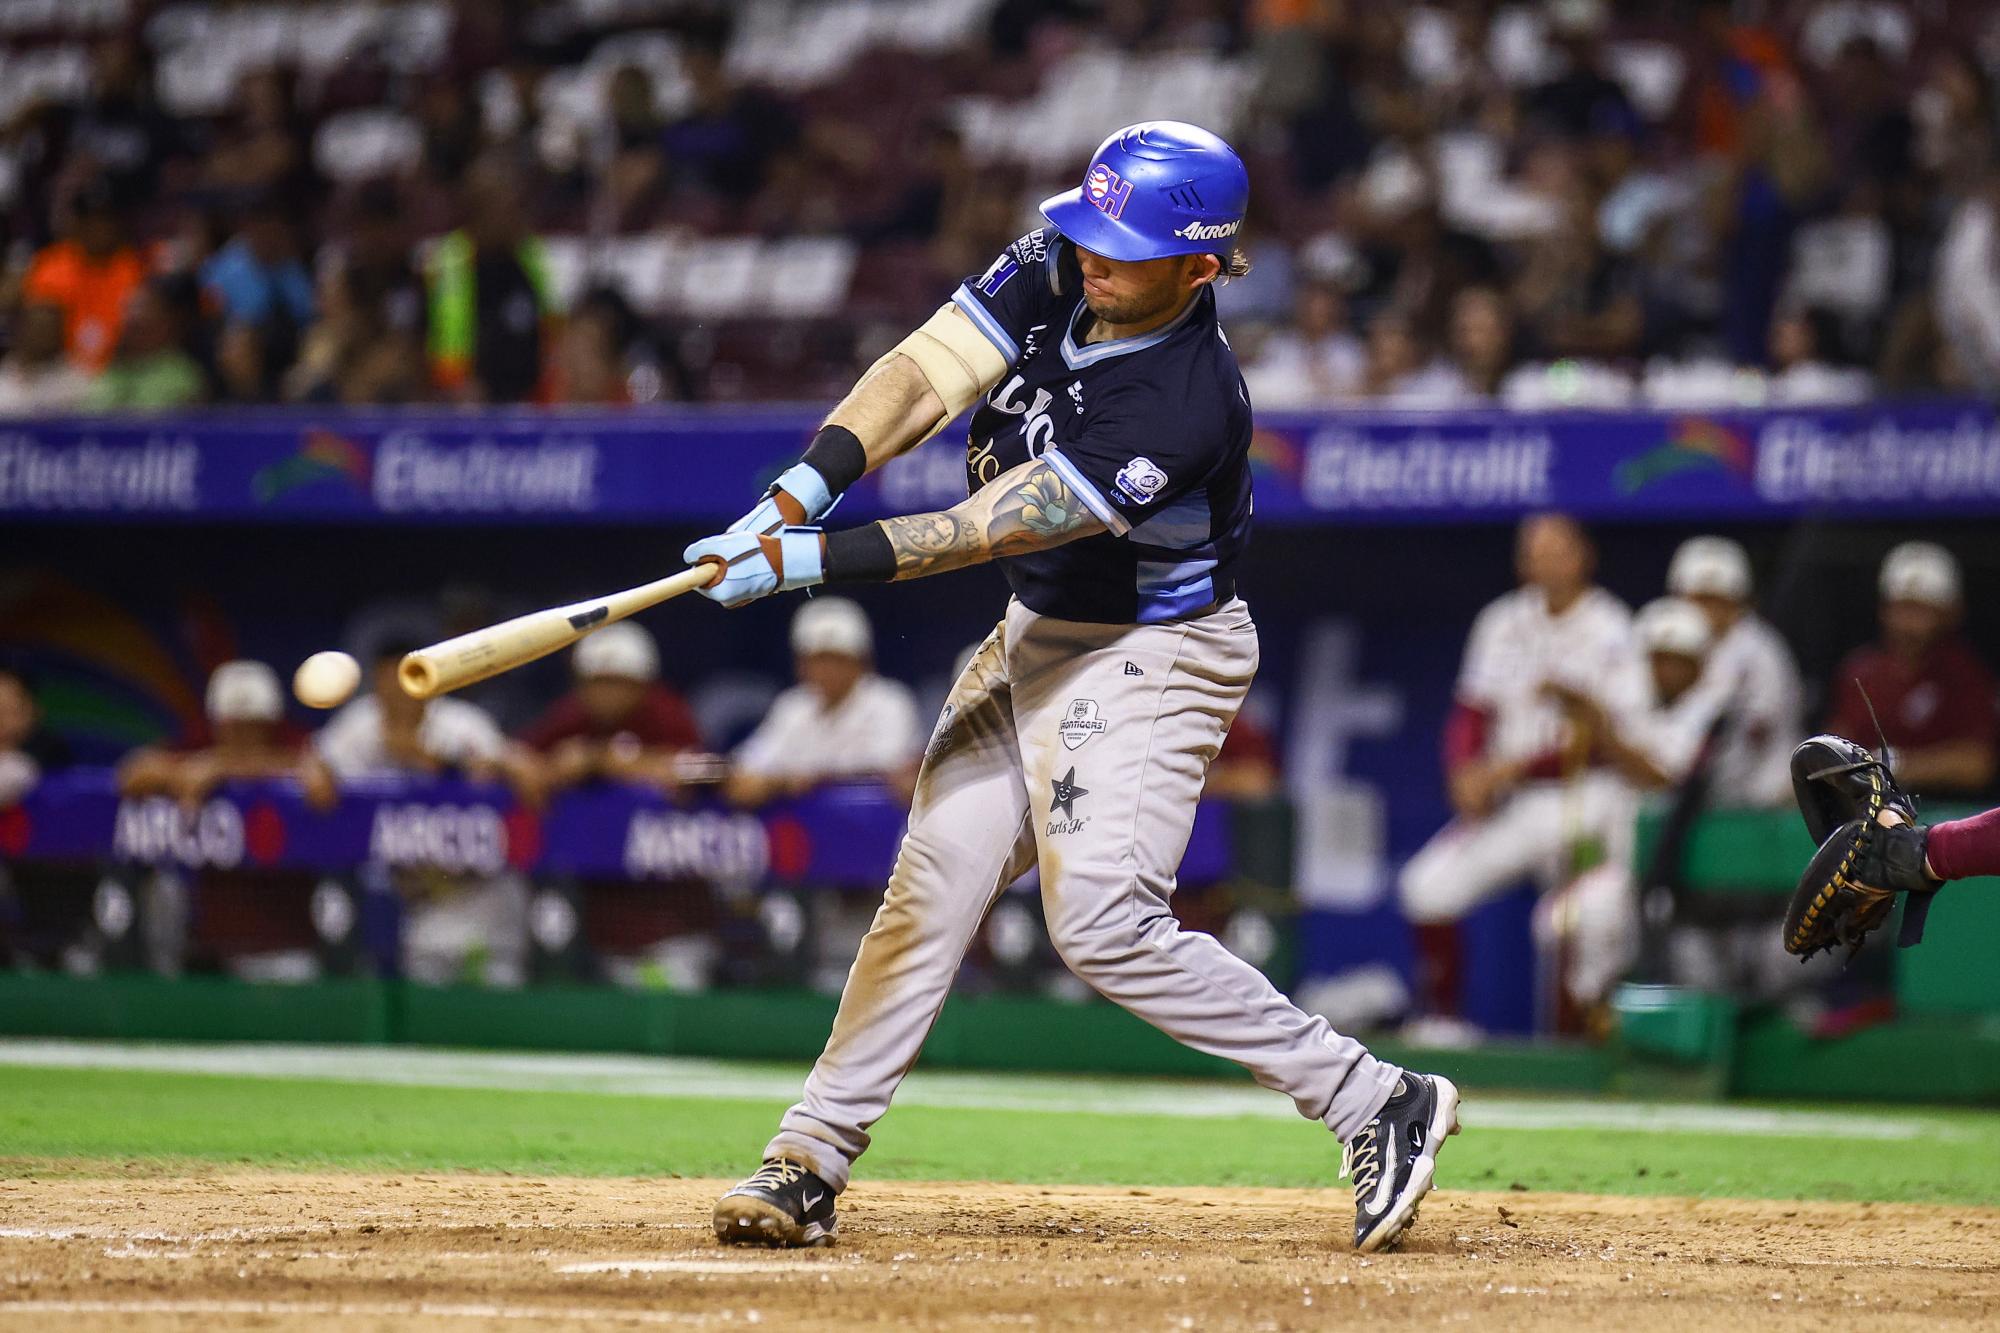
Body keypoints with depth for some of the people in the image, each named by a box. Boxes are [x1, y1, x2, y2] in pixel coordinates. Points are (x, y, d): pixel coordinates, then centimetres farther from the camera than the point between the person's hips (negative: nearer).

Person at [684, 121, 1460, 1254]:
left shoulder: (1186, 406, -31)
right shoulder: (1051, 273, -9)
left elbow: (999, 527, -30)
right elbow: (922, 376, -15)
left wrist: (817, 562, -33)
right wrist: (799, 496, -29)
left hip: (1152, 653, -8)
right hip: (1035, 638, 8)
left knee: (1105, 923, -17)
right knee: (935, 881, 4)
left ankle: (1379, 1105, -10)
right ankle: (811, 1165, 9)